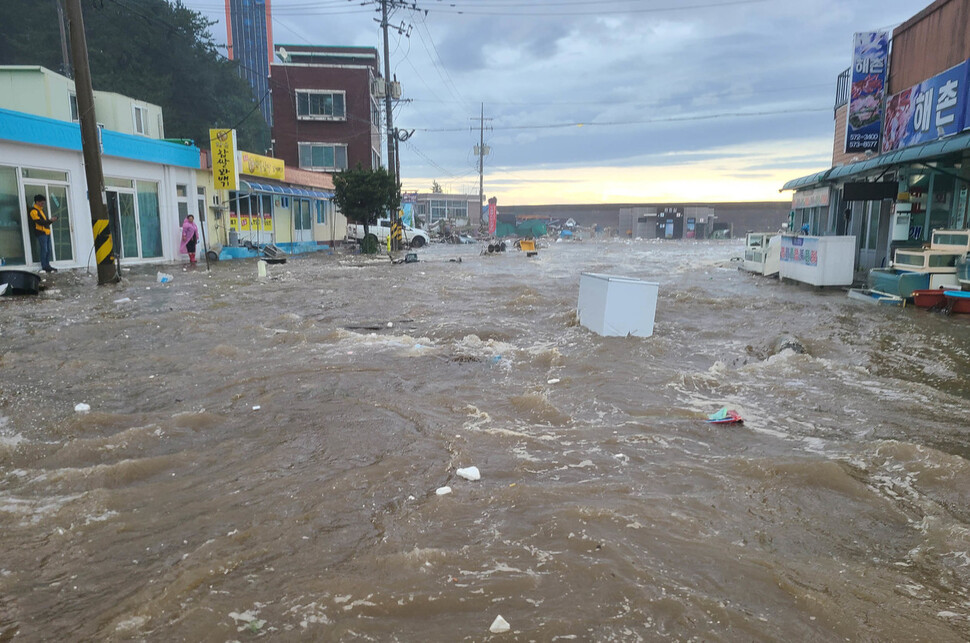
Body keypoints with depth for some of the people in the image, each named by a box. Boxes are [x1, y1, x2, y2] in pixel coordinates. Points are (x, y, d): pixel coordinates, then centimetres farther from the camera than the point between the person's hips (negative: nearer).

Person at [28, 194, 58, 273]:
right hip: (41, 233, -9)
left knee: (49, 250, 8)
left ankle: (47, 265, 15)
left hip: (47, 232, 9)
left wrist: (51, 220, 0)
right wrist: (50, 221, -18)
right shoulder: (34, 211, -8)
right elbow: (39, 221, -16)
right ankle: (44, 267, -4)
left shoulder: (41, 210, 20)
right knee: (44, 250, -8)